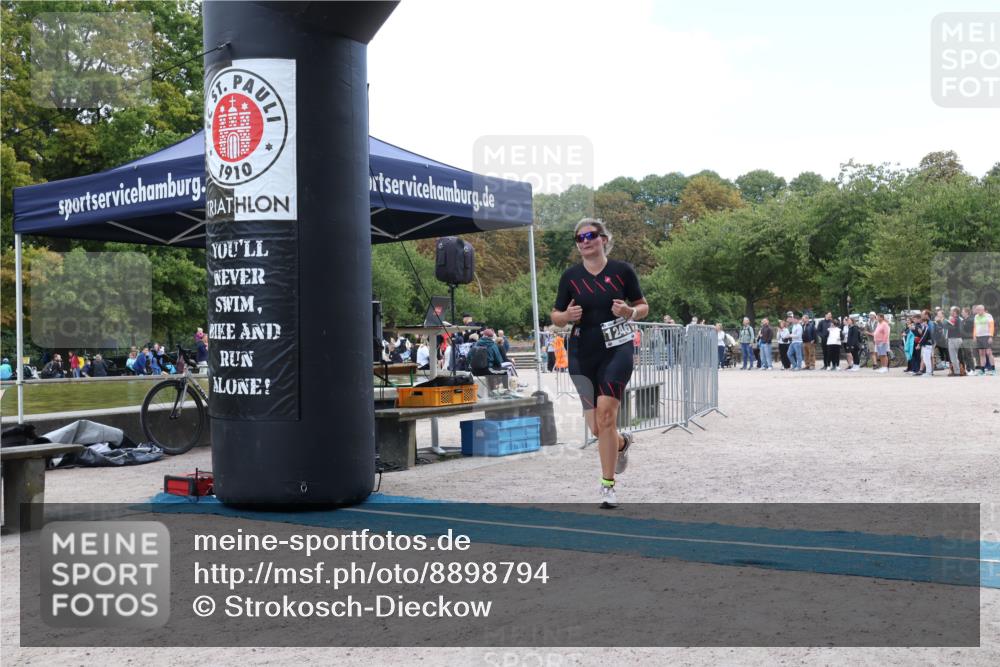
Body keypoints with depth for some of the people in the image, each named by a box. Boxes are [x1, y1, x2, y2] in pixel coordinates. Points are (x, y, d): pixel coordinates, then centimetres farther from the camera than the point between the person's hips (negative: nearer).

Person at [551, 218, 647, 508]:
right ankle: (621, 443, 39)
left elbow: (643, 307, 7)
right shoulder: (570, 276, 3)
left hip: (617, 351, -3)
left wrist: (630, 312, -15)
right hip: (582, 354, 3)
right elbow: (556, 317, 9)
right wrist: (567, 316, -14)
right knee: (597, 427, 3)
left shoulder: (622, 271, -1)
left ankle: (608, 485, -5)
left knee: (605, 414, -16)